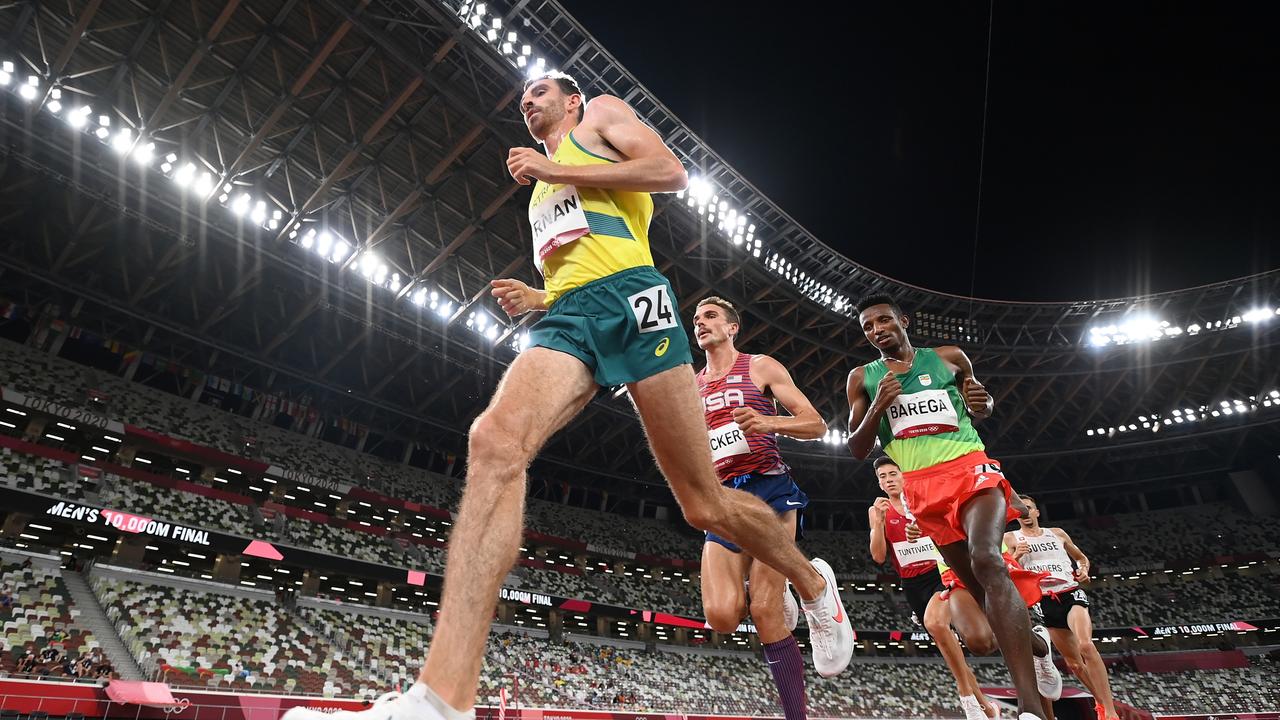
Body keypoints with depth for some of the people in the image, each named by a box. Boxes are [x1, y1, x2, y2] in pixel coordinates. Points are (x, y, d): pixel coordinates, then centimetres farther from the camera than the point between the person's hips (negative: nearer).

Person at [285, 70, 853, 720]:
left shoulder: (601, 113, 21)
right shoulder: (544, 188, 38)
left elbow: (671, 172, 1)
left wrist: (556, 170, 3)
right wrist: (535, 298, 18)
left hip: (629, 296, -5)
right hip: (565, 318, 6)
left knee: (706, 506, -4)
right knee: (494, 442, -27)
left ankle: (813, 584, 26)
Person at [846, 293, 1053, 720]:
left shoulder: (950, 358, 10)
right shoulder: (862, 378, 10)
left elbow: (981, 411, 25)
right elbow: (857, 449, 8)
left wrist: (981, 405, 0)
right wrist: (878, 408, -9)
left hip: (970, 468, -2)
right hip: (921, 485, 2)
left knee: (986, 561, -26)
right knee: (975, 583, 4)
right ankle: (1031, 640, 33)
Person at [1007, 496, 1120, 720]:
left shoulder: (1057, 533, 13)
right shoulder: (1010, 538, 5)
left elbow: (1082, 558, 24)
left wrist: (1084, 571, 3)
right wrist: (1015, 556, -21)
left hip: (1071, 593, -1)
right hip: (1046, 601, 1)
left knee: (1086, 645, -25)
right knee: (1073, 662, 6)